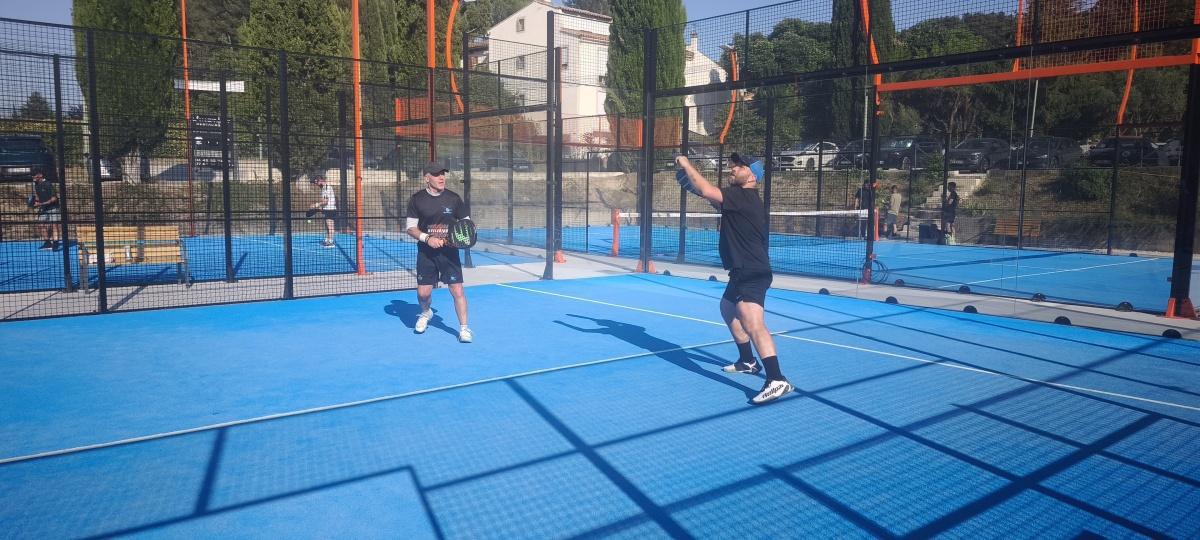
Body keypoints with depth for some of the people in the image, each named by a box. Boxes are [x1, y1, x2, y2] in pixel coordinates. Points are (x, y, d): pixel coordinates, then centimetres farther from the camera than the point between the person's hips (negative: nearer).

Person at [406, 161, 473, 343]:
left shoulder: (454, 198, -1)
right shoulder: (417, 199, -2)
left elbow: (466, 222, 8)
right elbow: (410, 227, 0)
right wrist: (427, 238, -16)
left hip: (449, 251, 0)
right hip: (426, 252, 1)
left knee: (457, 289, -8)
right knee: (423, 292, 4)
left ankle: (464, 328, 6)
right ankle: (426, 313, 40)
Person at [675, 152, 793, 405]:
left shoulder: (744, 197, -15)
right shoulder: (740, 199, 16)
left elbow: (706, 190, -25)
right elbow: (716, 200, 34)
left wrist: (686, 164, -12)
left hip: (752, 274, -11)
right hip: (744, 272, 11)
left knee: (752, 324, -26)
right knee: (728, 309, 30)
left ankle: (777, 380, -36)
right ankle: (747, 361, 44)